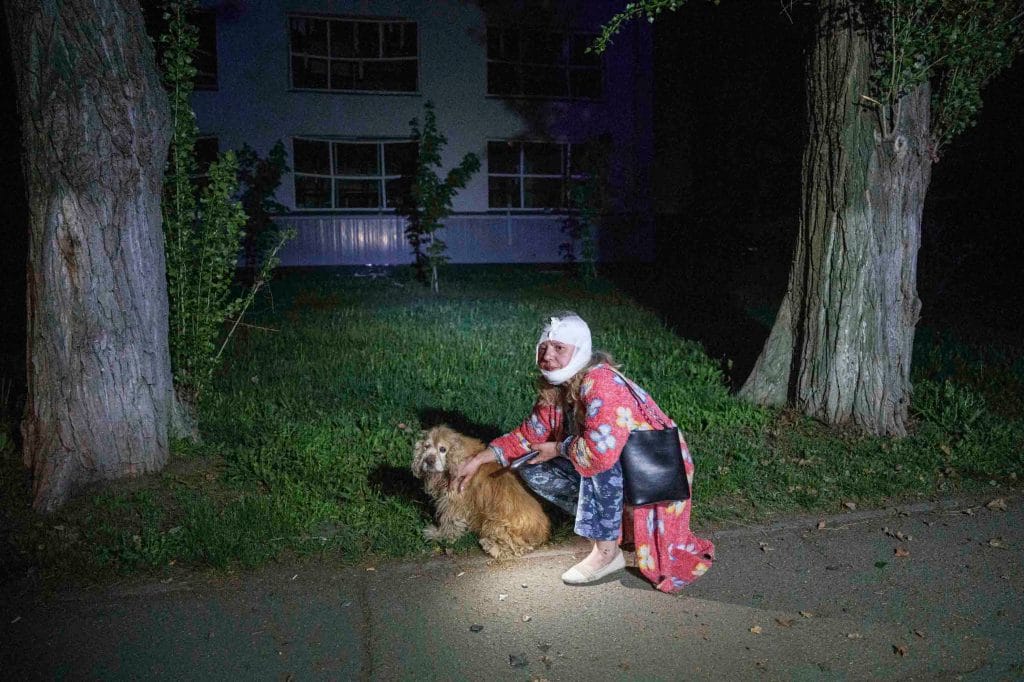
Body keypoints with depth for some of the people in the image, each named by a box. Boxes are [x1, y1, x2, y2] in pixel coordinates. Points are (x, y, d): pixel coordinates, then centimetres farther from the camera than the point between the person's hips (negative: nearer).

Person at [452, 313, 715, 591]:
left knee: (600, 462, -36)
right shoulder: (554, 390, -3)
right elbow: (529, 435, 10)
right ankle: (618, 523, 5)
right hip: (617, 475, 9)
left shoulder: (601, 383, -29)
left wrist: (559, 448, -21)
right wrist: (479, 459, 1)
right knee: (534, 471, 1)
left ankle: (607, 551, -17)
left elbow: (600, 452, -41)